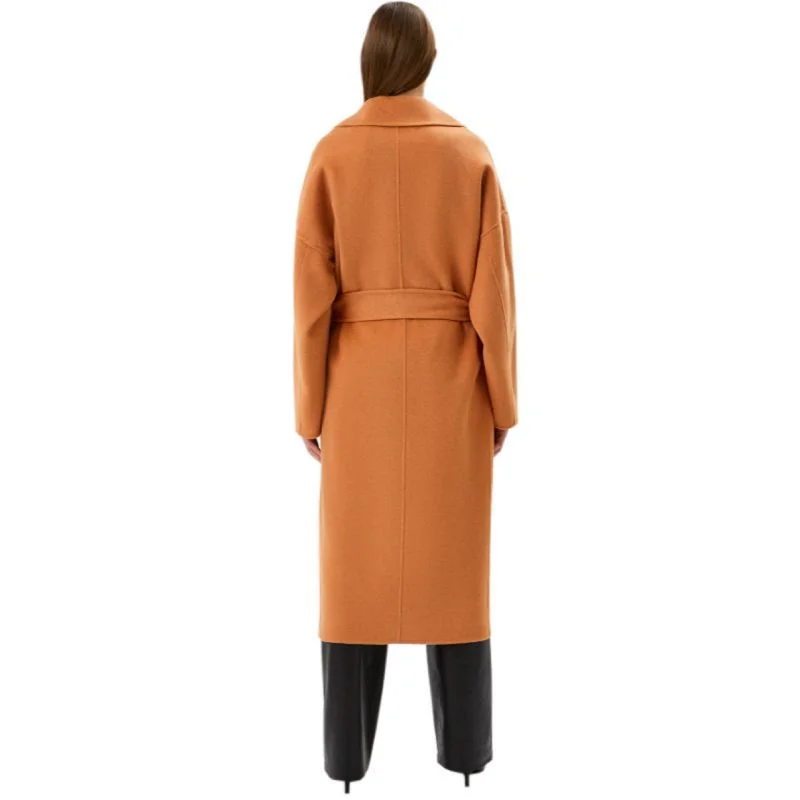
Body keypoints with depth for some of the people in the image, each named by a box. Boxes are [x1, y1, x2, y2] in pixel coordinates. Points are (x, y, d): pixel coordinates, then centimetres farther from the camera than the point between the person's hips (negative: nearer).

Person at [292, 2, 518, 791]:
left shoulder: (333, 153, -3)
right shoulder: (472, 154, -2)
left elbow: (313, 290, -7)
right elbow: (493, 288, -5)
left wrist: (310, 407, 1)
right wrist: (502, 400, 3)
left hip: (361, 381, 0)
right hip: (448, 381, 1)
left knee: (355, 558, 7)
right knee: (452, 557, 8)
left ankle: (348, 748, 14)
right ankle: (464, 744, 17)